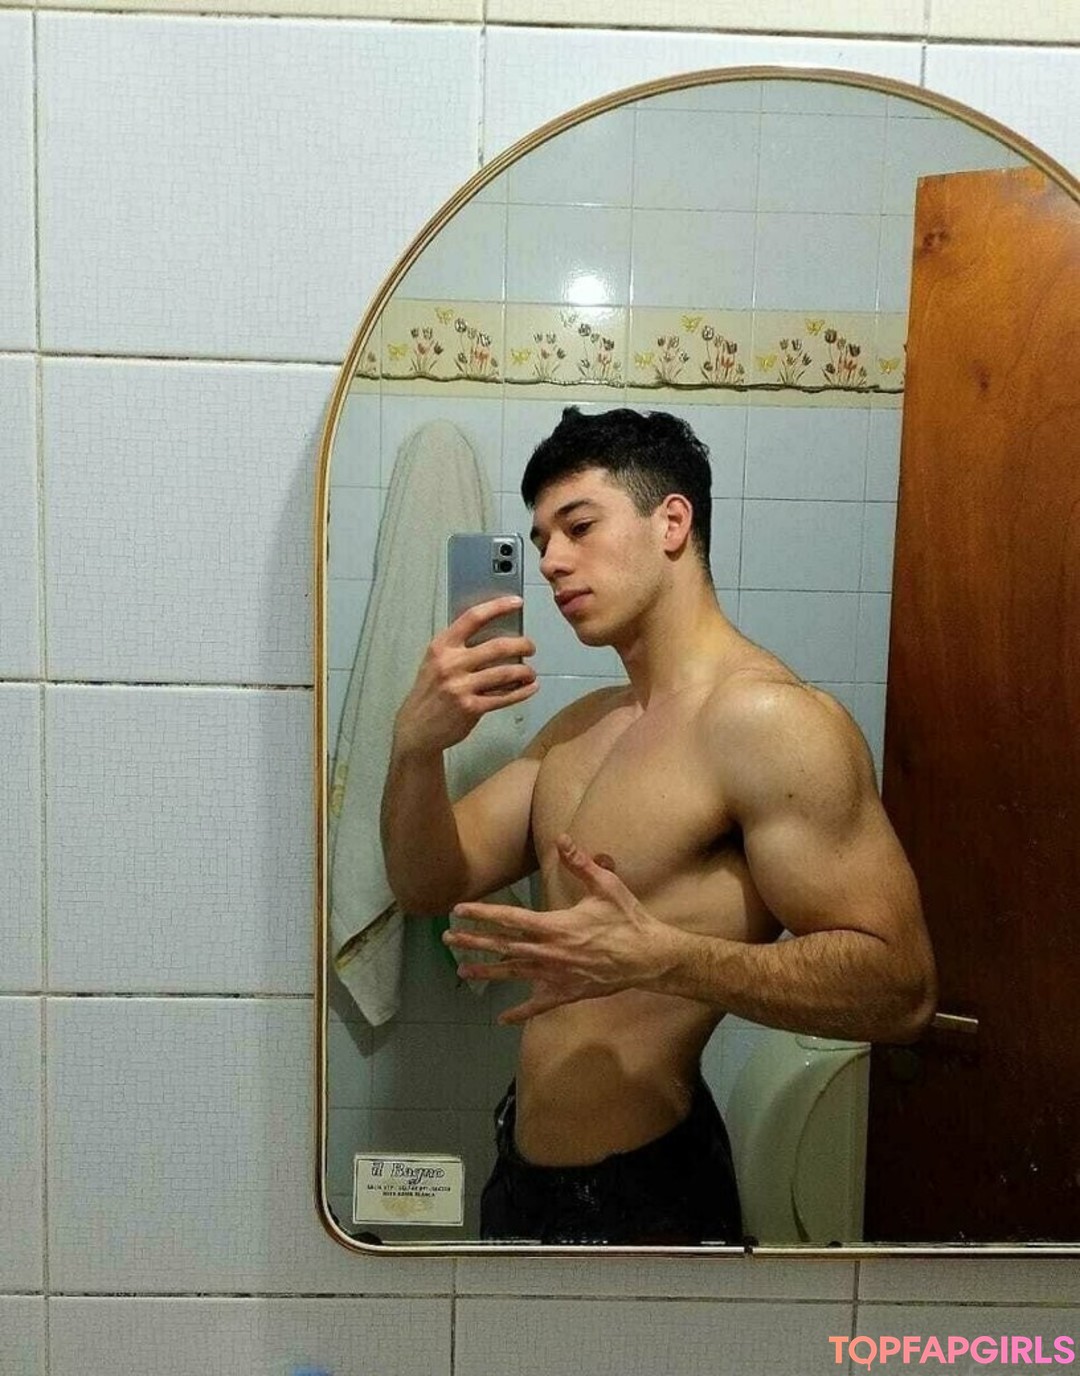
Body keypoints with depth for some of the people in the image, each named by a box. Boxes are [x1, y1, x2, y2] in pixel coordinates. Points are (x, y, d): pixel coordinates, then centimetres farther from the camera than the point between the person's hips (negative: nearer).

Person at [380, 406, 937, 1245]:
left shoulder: (765, 718, -19)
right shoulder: (581, 727, 8)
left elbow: (900, 989, -23)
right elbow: (430, 886, 3)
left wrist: (658, 958, -34)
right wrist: (417, 748, -16)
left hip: (646, 1192, -7)